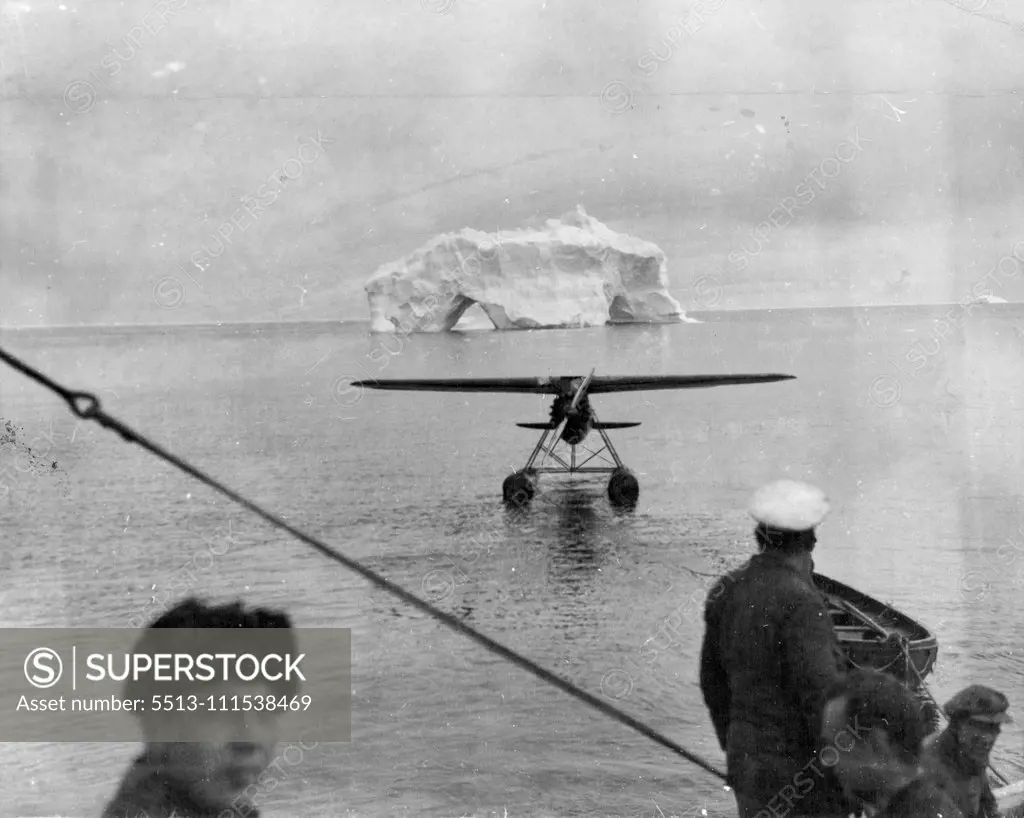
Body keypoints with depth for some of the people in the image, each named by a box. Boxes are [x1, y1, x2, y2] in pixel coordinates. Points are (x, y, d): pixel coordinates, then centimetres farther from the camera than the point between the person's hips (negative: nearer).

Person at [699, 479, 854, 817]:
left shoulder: (726, 591, 2)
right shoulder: (800, 604, -22)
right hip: (797, 772, -8)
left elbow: (714, 680, 12)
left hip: (747, 759, 8)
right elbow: (821, 697, -24)